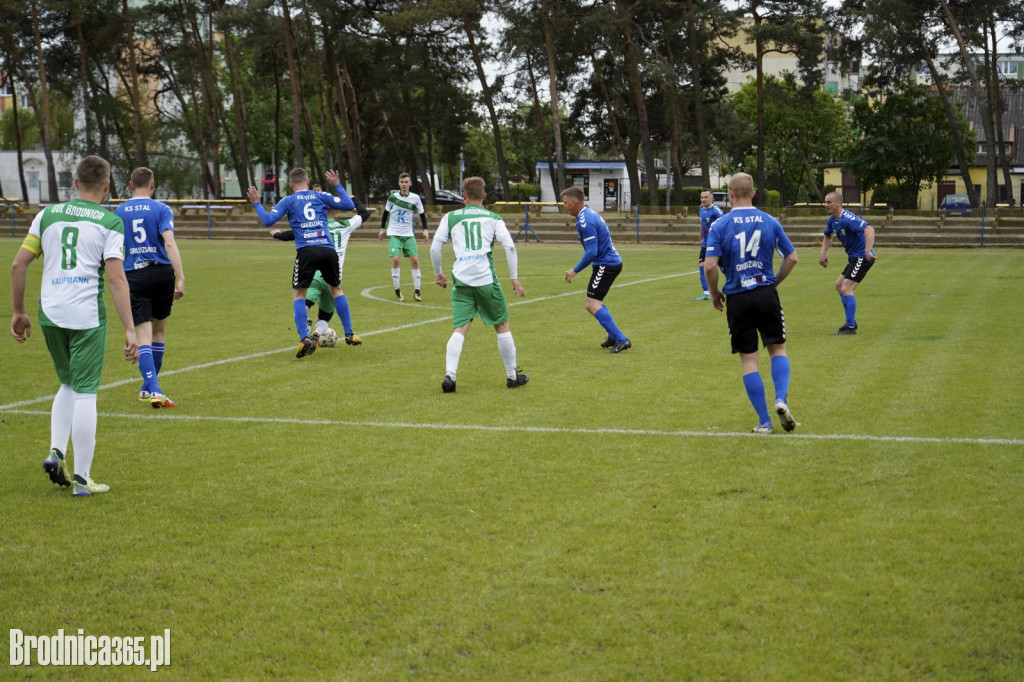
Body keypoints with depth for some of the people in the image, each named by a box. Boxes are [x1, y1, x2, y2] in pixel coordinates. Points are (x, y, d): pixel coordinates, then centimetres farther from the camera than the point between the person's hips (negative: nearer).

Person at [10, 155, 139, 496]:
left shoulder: (48, 214, 9)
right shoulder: (110, 223, -2)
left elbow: (18, 264, 7)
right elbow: (116, 278, -12)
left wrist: (18, 312, 16)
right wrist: (129, 330, -12)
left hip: (50, 314, 4)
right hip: (87, 316, -4)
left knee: (69, 384, 23)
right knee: (85, 394, 1)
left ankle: (56, 452, 7)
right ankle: (81, 478, 4)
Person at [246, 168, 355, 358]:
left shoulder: (288, 201, 10)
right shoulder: (321, 196, 14)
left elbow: (268, 220, 1)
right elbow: (349, 205, 14)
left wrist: (256, 204, 18)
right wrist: (337, 185, 28)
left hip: (306, 251, -2)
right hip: (328, 250, 2)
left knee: (298, 294, 8)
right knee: (336, 289, 21)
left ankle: (304, 339, -10)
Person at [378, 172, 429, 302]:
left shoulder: (415, 198, -1)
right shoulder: (393, 196, -1)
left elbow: (422, 214, 8)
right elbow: (386, 212, 12)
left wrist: (425, 230, -2)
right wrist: (382, 229, 11)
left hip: (409, 234, 1)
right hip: (394, 234, -1)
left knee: (415, 260, -7)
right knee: (396, 259, -15)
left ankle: (416, 291, 1)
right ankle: (397, 291, -3)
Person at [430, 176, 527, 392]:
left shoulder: (451, 217, 12)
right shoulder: (493, 218, 11)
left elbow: (435, 247, 6)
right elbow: (509, 246, -1)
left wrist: (437, 273, 20)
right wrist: (514, 277, 3)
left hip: (461, 280, 1)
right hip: (486, 279, -1)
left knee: (460, 329, -1)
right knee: (502, 326, 13)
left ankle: (449, 374, -20)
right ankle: (512, 375, 21)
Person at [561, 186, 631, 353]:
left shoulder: (585, 222, -20)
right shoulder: (590, 214, 12)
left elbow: (591, 252, -23)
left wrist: (575, 270, -13)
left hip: (605, 265, -11)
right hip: (612, 262, 11)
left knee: (592, 305, -13)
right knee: (595, 303, 20)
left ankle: (621, 340, -17)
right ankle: (613, 337, 24)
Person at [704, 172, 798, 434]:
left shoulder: (720, 225, -5)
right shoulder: (770, 222, 3)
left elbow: (710, 265, -12)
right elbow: (791, 257, 5)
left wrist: (715, 293, 4)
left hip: (737, 298, -1)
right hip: (766, 294, 1)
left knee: (748, 359, 5)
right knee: (778, 348, 16)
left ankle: (764, 422, 6)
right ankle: (781, 399, -8)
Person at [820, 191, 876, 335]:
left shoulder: (848, 219, -23)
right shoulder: (832, 220, 7)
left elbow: (869, 230, -35)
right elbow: (828, 236, 28)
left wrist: (868, 251, -45)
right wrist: (823, 253, 13)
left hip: (862, 257, -10)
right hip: (853, 257, 10)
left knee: (846, 288, -15)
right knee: (839, 285, 18)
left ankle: (850, 327, -10)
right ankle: (851, 322, 25)